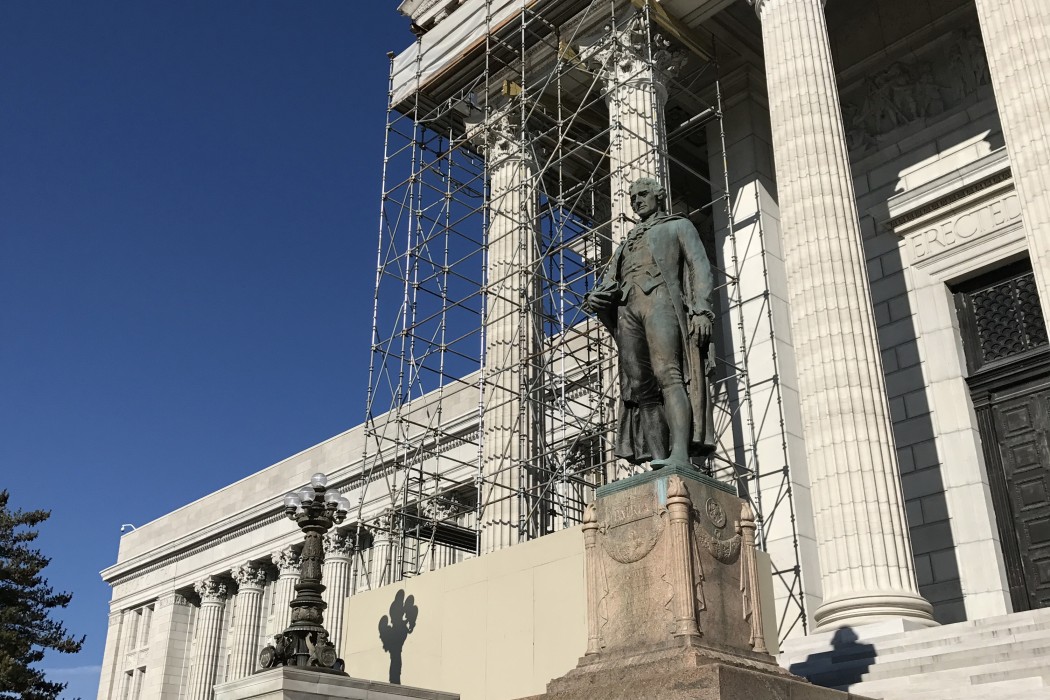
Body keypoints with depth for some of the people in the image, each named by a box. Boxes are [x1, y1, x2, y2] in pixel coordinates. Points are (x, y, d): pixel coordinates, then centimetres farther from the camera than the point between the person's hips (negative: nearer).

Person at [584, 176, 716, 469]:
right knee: (639, 387, -8)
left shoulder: (679, 226, 20)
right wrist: (594, 297, -1)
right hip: (627, 308, 6)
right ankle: (657, 459, -14)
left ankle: (680, 455, -36)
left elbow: (700, 267, 6)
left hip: (660, 297, -6)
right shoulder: (628, 242, 35)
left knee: (667, 373, -24)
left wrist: (702, 310, -11)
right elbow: (609, 279, 24)